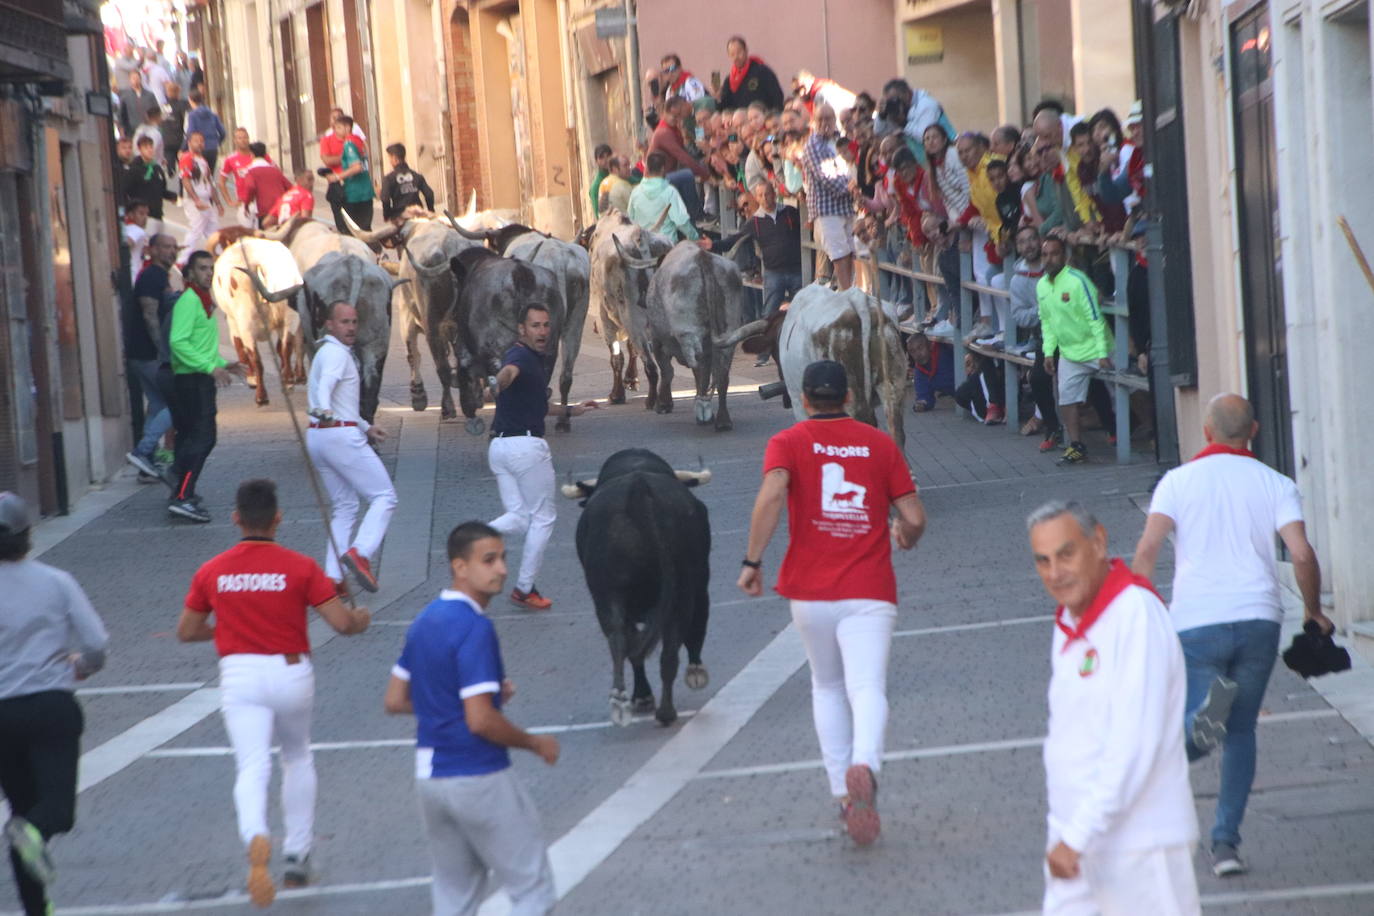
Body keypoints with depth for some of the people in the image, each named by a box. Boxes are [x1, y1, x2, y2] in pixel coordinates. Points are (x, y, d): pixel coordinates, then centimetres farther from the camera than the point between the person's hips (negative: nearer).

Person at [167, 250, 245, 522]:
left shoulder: (204, 302, 19)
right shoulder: (188, 301, -13)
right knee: (202, 438, -16)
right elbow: (178, 343, -23)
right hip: (193, 379, -10)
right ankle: (182, 498, -21)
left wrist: (223, 364, 18)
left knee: (191, 438, 13)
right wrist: (211, 367, -26)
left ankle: (181, 493, 17)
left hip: (200, 379, 10)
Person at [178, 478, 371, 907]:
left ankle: (256, 839, -38)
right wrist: (361, 619, 15)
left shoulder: (211, 572, 1)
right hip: (291, 673, 0)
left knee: (252, 769, -6)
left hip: (240, 675, 0)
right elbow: (342, 623, -8)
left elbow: (185, 632, 10)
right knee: (297, 759, 24)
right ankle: (297, 857, 24)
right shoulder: (300, 567, -6)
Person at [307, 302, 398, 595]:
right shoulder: (336, 353, -9)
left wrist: (365, 428, 40)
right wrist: (324, 410, -50)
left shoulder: (328, 352, 23)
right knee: (384, 496, -5)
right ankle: (360, 552, -25)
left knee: (345, 506, 14)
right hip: (340, 436, -10)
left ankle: (332, 576, 4)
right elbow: (326, 384, -31)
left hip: (319, 436, 10)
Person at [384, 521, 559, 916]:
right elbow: (481, 720, -23)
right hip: (478, 777, -8)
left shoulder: (425, 621, 9)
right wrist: (536, 744, -7)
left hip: (430, 776, 8)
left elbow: (394, 701, 15)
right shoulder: (474, 627, -18)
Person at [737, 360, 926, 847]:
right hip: (870, 591, -1)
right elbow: (915, 517, 3)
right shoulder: (880, 443, 7)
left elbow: (771, 496, -17)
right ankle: (864, 764, -40)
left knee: (827, 688, 20)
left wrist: (752, 561, -11)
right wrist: (905, 536, 26)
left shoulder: (788, 442, 3)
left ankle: (842, 790, 14)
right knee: (867, 688, -11)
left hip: (811, 591, 1)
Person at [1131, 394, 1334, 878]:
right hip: (1258, 619, 1)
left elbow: (1147, 549, -7)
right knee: (1241, 732, 16)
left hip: (1196, 624, -1)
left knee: (1185, 742, 3)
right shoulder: (1275, 485, 5)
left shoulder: (1179, 480, 5)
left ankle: (1207, 712, -33)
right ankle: (1226, 841, 8)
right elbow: (1302, 554, -7)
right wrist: (1313, 611, 9)